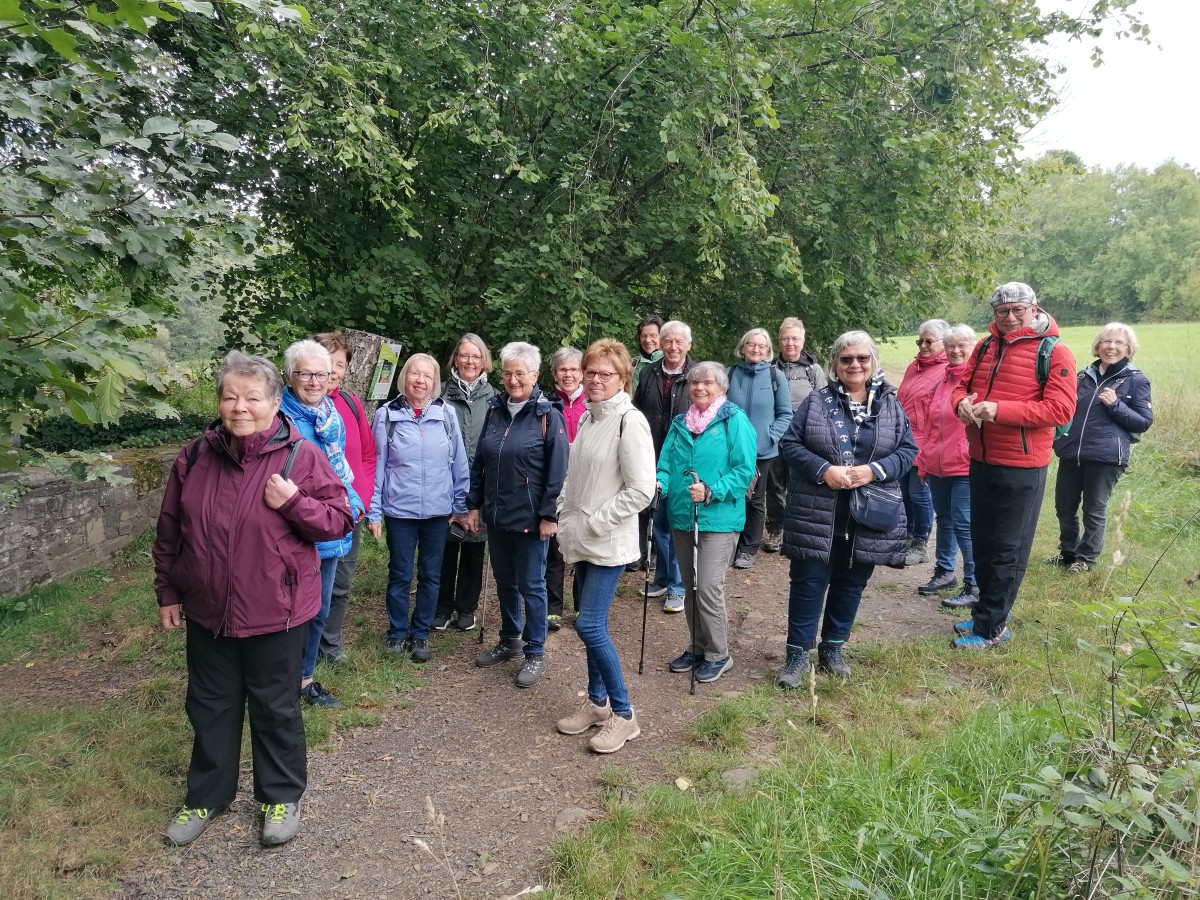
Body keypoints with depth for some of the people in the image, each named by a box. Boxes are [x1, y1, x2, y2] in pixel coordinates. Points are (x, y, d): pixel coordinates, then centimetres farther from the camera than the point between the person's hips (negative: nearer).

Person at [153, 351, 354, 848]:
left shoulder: (302, 457, -13)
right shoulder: (194, 457, -1)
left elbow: (340, 521, -10)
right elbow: (169, 531, 8)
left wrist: (293, 503, -25)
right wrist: (167, 591, 10)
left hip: (275, 613, -4)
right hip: (207, 611, 4)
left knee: (275, 708, 12)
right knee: (210, 707, 19)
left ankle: (282, 796, 33)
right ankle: (207, 795, 40)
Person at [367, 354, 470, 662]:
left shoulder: (446, 414, -2)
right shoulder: (386, 415, -4)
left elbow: (459, 463, 3)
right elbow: (376, 466, -1)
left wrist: (461, 506, 5)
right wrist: (373, 512, -2)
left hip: (438, 510, 1)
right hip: (399, 510, -1)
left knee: (431, 576, 12)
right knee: (400, 575, 11)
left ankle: (421, 634, 27)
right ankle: (398, 632, 28)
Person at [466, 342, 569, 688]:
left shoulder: (548, 416, -10)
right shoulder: (495, 410, 6)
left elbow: (558, 471, -12)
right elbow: (479, 462, 11)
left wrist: (549, 515, -15)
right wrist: (474, 505, 8)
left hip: (530, 517, -5)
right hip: (496, 515, 6)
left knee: (531, 584, 5)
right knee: (504, 580, 18)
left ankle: (535, 653, 19)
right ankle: (510, 640, 36)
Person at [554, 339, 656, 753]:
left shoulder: (630, 422, -15)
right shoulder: (587, 418, 10)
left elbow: (641, 490, -19)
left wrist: (595, 522, -15)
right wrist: (565, 510, 7)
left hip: (609, 543, -8)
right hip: (582, 541, 8)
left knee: (590, 625, -8)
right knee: (593, 624, 15)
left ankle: (623, 714, 8)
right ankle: (597, 702, 30)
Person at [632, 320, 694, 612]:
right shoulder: (649, 374, 6)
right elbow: (637, 412, 11)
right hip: (653, 462, 5)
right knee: (658, 523, 15)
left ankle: (677, 588, 15)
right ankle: (662, 579, 31)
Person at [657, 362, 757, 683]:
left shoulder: (735, 420, -7)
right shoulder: (680, 424, 11)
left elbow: (744, 470, -13)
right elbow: (665, 465, 10)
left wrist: (712, 492, -24)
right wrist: (661, 483, -12)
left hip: (718, 519, -6)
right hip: (682, 517, 6)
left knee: (708, 587, -8)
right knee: (691, 586, 14)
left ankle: (718, 655, 11)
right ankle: (698, 647, 31)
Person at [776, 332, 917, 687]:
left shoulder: (890, 405, 5)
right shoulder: (816, 402, 0)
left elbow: (908, 450, 4)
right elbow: (789, 443, -3)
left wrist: (873, 470, -14)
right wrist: (824, 470, -17)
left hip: (868, 515, 2)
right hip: (816, 514, -2)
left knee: (851, 583, 12)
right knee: (809, 582, 2)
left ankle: (832, 648, 29)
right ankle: (798, 653, 13)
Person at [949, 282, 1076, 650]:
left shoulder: (1054, 352, -10)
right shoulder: (985, 346, 8)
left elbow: (1061, 409, -18)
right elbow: (962, 384, 13)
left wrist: (1000, 409, -25)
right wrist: (962, 402, -12)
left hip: (1022, 467, -6)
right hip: (981, 461, 6)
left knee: (1008, 550, 4)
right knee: (982, 541, 17)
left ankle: (990, 627, 13)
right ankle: (987, 612, 32)